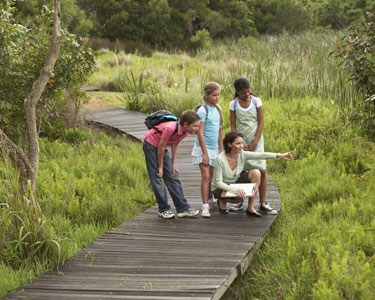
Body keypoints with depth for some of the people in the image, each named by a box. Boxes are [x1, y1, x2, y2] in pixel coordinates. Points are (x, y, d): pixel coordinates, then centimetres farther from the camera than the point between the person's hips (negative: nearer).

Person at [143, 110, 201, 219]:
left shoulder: (186, 131, -12)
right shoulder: (170, 128, -35)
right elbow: (161, 148, -25)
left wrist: (173, 164, 5)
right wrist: (160, 167, -14)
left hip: (162, 148, 8)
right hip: (150, 145, -8)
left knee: (173, 177, 4)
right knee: (156, 178, -6)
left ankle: (183, 208, 4)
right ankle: (163, 210, 0)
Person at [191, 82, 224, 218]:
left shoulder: (218, 109, 8)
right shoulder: (203, 111, -14)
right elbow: (200, 133, -16)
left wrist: (221, 149, 17)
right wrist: (205, 153, -18)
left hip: (214, 148, 7)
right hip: (203, 148, -7)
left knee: (210, 176, 17)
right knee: (205, 176, -11)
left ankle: (210, 199, 34)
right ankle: (205, 207, -11)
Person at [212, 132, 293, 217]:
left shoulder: (243, 154, -14)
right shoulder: (220, 159, -27)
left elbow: (261, 155, -24)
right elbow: (218, 182, -26)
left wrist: (280, 155, -37)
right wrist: (235, 190, -39)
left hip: (236, 183, 6)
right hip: (221, 188, -6)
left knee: (256, 173, -19)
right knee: (241, 197, -36)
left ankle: (250, 208, -12)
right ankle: (222, 201, 1)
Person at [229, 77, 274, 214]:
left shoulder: (256, 101, -3)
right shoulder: (233, 104, 0)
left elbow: (261, 123, -4)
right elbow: (233, 126, 2)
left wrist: (255, 143, -9)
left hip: (256, 140, -1)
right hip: (241, 141, 1)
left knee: (261, 171, -5)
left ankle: (263, 203, 0)